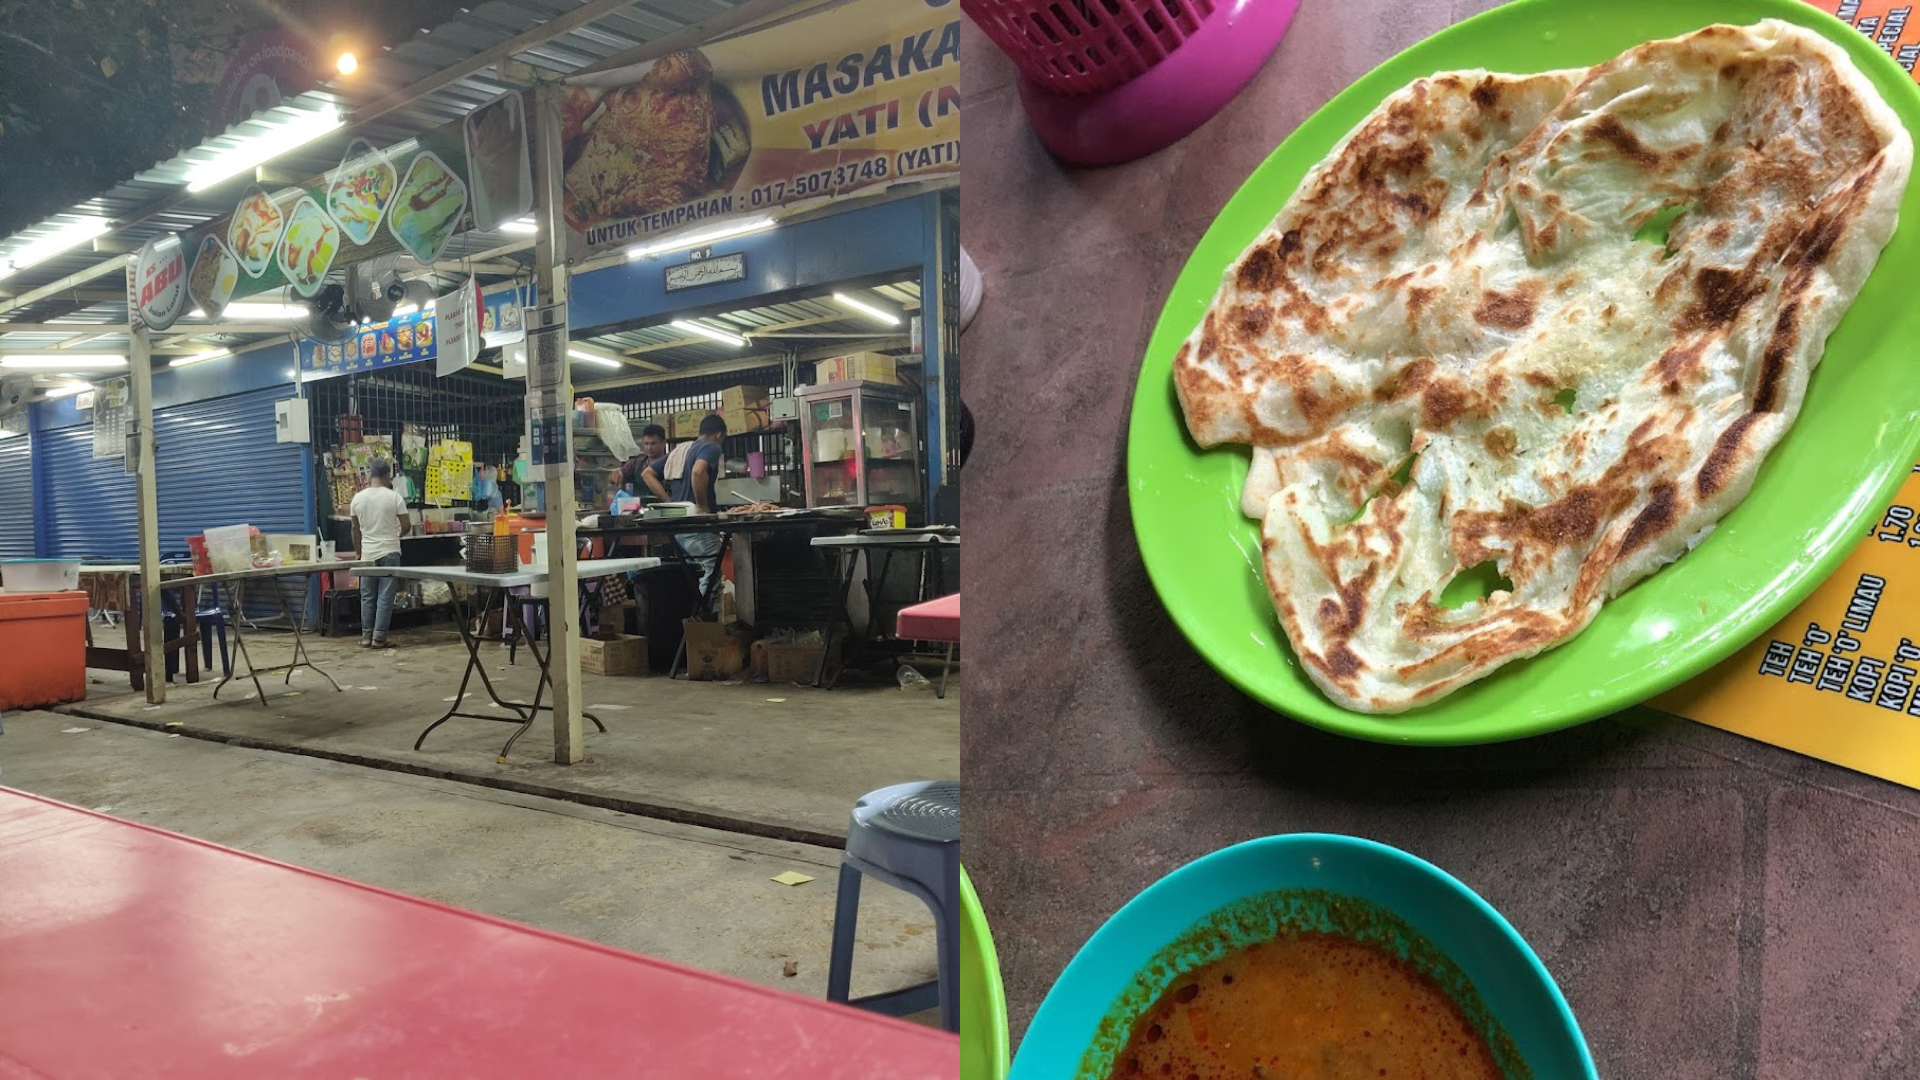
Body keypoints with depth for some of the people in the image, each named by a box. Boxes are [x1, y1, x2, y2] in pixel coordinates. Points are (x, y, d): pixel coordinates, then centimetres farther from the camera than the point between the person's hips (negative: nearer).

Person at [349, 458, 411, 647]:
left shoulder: (358, 498, 2)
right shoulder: (394, 496, -8)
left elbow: (355, 529, 9)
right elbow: (407, 526, -5)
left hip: (368, 553, 3)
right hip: (389, 552, -3)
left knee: (367, 596, 12)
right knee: (385, 596, 0)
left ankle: (366, 635, 15)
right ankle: (378, 637, -1)